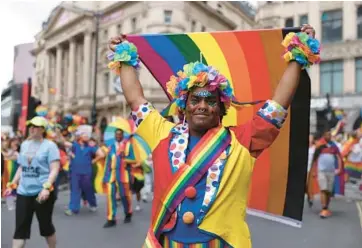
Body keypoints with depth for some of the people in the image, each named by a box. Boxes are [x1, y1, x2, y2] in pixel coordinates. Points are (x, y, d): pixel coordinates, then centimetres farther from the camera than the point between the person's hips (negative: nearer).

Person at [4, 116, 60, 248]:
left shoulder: (49, 145, -8)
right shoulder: (24, 144, 11)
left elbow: (54, 169, -14)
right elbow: (21, 167, 19)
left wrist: (46, 187, -24)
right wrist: (12, 184, 14)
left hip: (42, 192, -5)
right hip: (23, 192, 5)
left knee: (45, 225, 9)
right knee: (20, 228, 5)